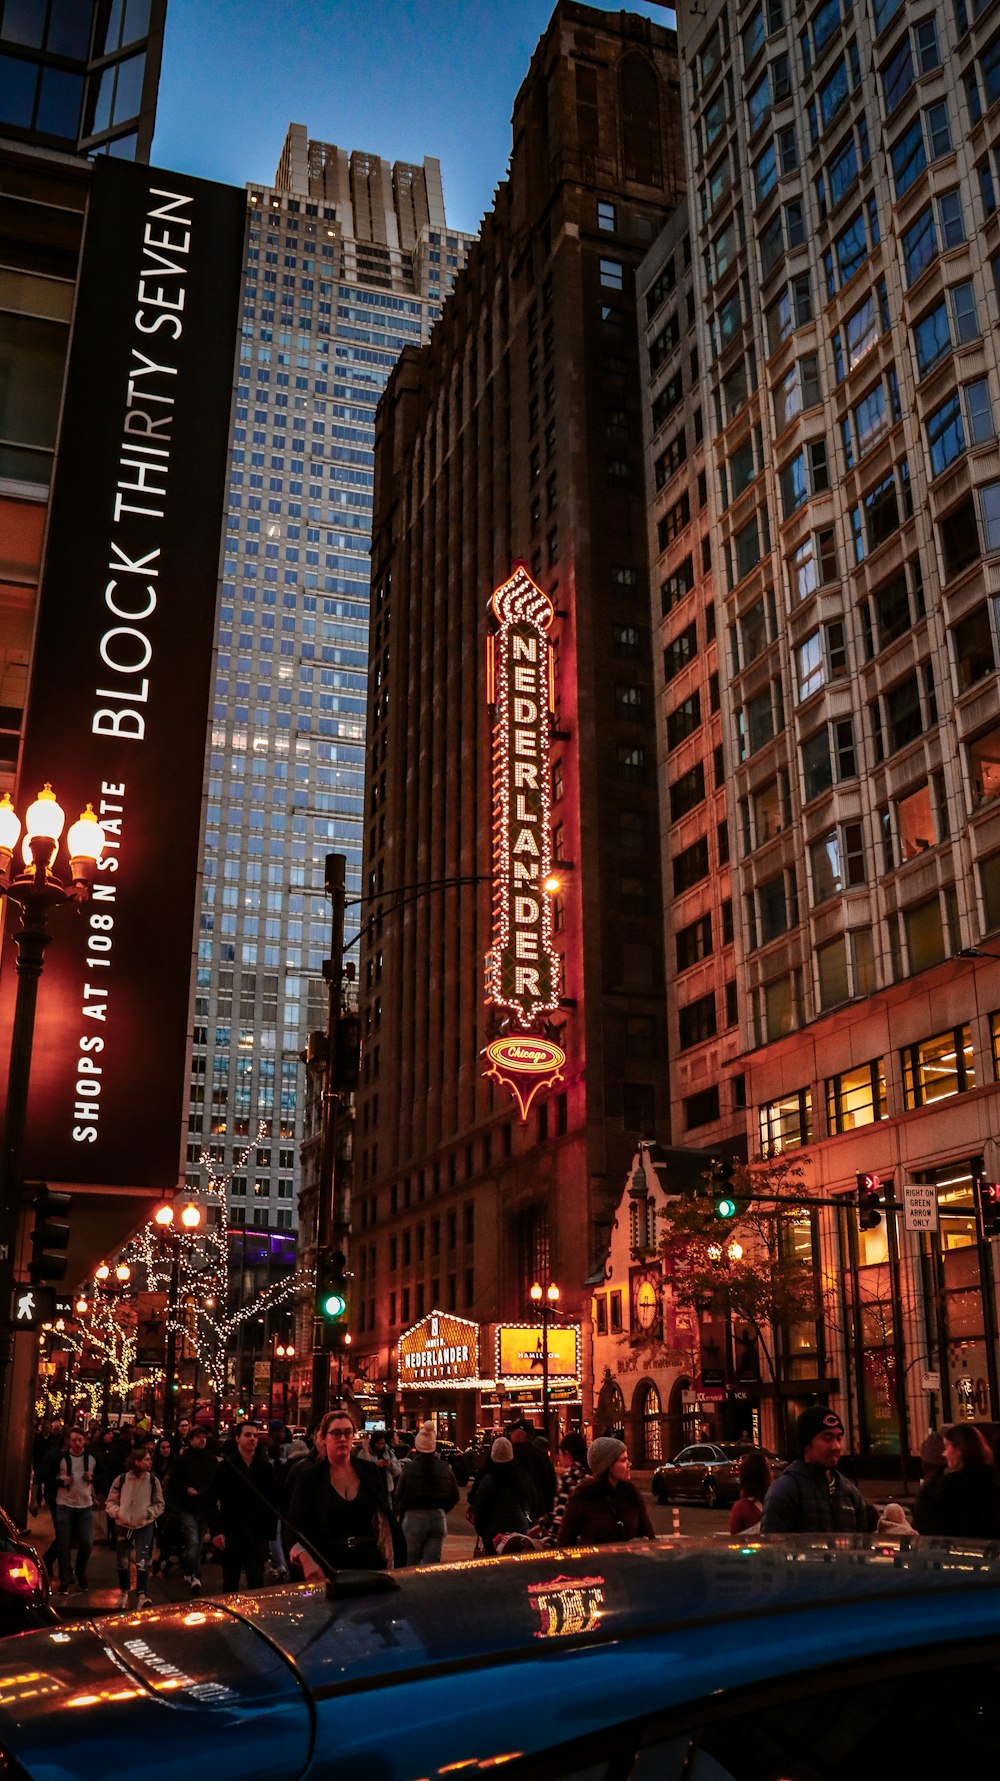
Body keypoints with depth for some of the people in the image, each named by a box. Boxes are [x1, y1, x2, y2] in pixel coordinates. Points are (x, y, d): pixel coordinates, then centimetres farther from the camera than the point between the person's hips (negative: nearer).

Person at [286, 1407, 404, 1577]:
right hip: (328, 1567, -2)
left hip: (371, 1563, 2)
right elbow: (296, 1526, -9)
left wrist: (389, 1564, -2)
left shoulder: (370, 1472, 5)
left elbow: (384, 1521, 6)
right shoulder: (309, 1477, -3)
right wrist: (307, 1561, -26)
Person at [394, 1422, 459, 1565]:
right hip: (438, 1519, 2)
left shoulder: (409, 1467, -10)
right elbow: (454, 1497, 6)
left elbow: (399, 1497, -6)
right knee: (432, 1563, 6)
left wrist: (401, 1515, 12)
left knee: (411, 1564, 12)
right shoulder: (445, 1467, -1)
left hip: (414, 1518, -2)